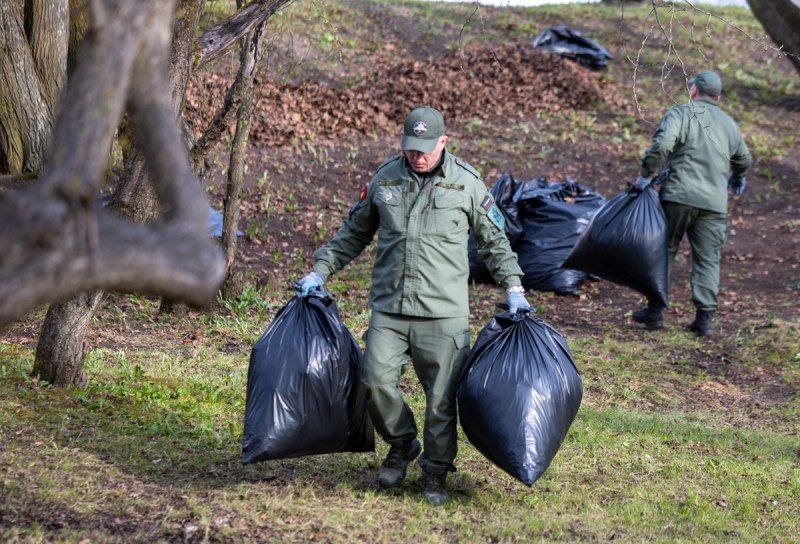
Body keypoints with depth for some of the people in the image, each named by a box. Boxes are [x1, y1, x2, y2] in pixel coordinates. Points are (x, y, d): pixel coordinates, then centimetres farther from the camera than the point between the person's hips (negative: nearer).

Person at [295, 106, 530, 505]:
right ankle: (401, 444, 18)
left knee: (441, 397, -1)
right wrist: (319, 271, 13)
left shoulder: (466, 183, 2)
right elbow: (353, 233, 18)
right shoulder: (385, 178, 7)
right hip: (388, 307, 2)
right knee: (377, 380, -9)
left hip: (443, 312, -2)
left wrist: (514, 289, 6)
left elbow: (494, 240, 11)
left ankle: (435, 472, 17)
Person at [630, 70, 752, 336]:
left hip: (678, 196, -3)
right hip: (714, 203, 4)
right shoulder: (730, 124, 18)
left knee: (664, 252, 8)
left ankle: (655, 312, 11)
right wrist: (737, 179, 52)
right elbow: (744, 160, 31)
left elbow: (662, 144, -17)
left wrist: (646, 175, -7)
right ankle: (704, 318, 1)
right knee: (708, 260, 6)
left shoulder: (680, 113, 0)